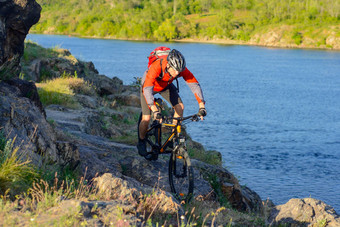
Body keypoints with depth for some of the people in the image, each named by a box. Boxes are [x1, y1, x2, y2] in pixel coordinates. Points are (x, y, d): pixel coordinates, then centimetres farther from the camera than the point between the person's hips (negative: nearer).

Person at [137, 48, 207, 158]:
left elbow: (195, 85, -29)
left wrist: (202, 106, -40)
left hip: (166, 86, 4)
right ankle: (141, 142, 17)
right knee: (147, 118, -11)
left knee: (180, 106, -16)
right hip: (148, 86, -4)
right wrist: (155, 110, -62)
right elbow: (147, 89, -51)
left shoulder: (181, 69, -32)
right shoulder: (156, 67, -43)